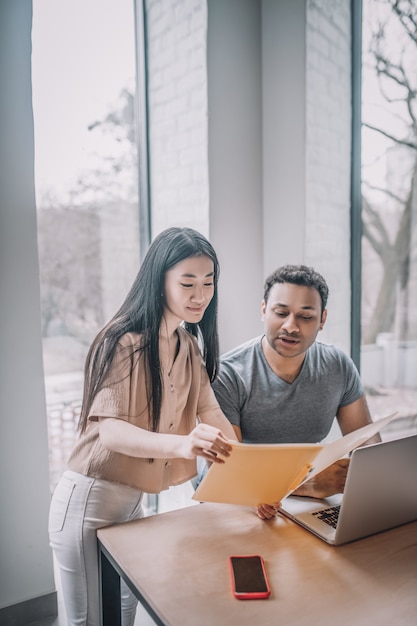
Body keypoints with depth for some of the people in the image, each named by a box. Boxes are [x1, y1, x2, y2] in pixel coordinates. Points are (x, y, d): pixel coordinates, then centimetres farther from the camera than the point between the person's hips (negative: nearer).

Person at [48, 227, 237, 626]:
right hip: (90, 500, -7)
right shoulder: (125, 342, -21)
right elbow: (109, 430, -28)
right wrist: (181, 444, -45)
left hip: (133, 500, 7)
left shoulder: (188, 345, 4)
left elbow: (210, 414, -4)